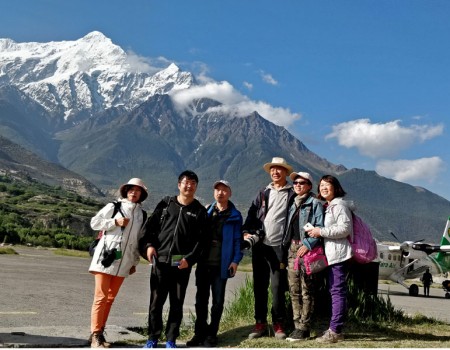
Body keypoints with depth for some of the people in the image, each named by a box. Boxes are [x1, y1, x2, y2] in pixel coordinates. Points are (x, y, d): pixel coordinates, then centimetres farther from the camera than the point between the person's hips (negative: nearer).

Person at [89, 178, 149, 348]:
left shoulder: (142, 215, 12)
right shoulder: (114, 207, 0)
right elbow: (94, 222, 0)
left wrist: (135, 262, 14)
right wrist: (115, 222, -12)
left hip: (124, 261, 4)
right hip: (106, 257, -4)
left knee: (110, 298, 8)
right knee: (101, 297, -5)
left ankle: (100, 332, 17)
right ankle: (95, 335, 1)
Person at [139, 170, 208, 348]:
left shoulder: (200, 211, 6)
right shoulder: (165, 204, 10)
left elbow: (200, 239, 0)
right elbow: (151, 225, 10)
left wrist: (189, 259, -11)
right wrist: (149, 244, -4)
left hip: (182, 264, 0)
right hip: (160, 261, 1)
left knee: (177, 304, 6)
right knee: (156, 301, 5)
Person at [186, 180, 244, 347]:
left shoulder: (234, 215, 1)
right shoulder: (206, 212, 10)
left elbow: (238, 239, -1)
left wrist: (236, 260, -8)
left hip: (221, 264, -3)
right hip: (203, 263, 3)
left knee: (218, 300, 5)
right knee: (201, 299, 8)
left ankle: (211, 334, 15)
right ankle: (200, 332, 19)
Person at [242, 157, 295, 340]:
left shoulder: (292, 194, 4)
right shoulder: (263, 193, 16)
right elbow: (252, 214, 10)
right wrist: (246, 232, -6)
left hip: (279, 247, -4)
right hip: (260, 245, 4)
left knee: (277, 287, -1)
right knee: (259, 286, 8)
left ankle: (278, 324, 11)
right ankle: (260, 323, 17)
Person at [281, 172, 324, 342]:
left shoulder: (315, 203, 0)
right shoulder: (293, 204, 19)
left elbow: (319, 227, -9)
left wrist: (307, 244, -18)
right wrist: (285, 248, 10)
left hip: (307, 249, -7)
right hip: (292, 248, 7)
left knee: (306, 290, -5)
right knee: (294, 289, 7)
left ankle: (304, 328, 0)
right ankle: (297, 326, 14)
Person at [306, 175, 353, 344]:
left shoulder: (339, 205, -8)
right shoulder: (328, 206, 21)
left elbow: (345, 228, -17)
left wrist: (320, 232, -16)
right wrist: (316, 231, 11)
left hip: (339, 253, -10)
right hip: (331, 254, 10)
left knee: (337, 291, -8)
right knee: (334, 290, 11)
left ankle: (335, 331, -6)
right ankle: (335, 329, 17)